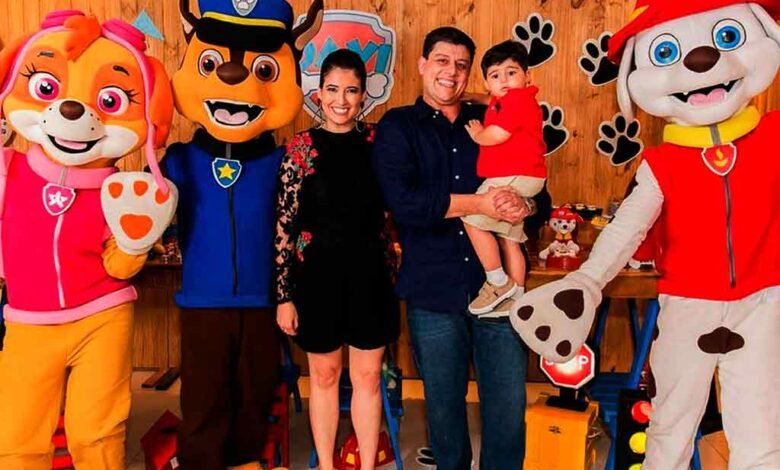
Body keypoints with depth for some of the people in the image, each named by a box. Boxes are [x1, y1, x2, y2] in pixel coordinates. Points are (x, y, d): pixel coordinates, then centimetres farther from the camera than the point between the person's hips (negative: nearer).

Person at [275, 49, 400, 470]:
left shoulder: (376, 142, 1)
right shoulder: (301, 147, -5)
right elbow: (284, 224, -6)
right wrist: (284, 294, -7)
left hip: (369, 273, 1)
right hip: (318, 274, -1)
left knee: (368, 376, 11)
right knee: (324, 375, 14)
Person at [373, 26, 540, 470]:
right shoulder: (397, 126, 4)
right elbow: (403, 202, -14)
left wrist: (521, 208, -15)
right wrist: (479, 203, -18)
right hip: (433, 292, -1)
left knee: (509, 404, 5)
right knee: (444, 404, 14)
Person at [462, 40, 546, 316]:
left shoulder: (519, 99, -13)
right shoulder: (501, 102, 17)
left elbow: (495, 136, -21)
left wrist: (476, 133, -1)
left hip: (515, 177, -11)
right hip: (512, 179, 11)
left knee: (473, 219, -15)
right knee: (510, 240, 14)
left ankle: (499, 283, -7)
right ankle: (516, 297, 22)